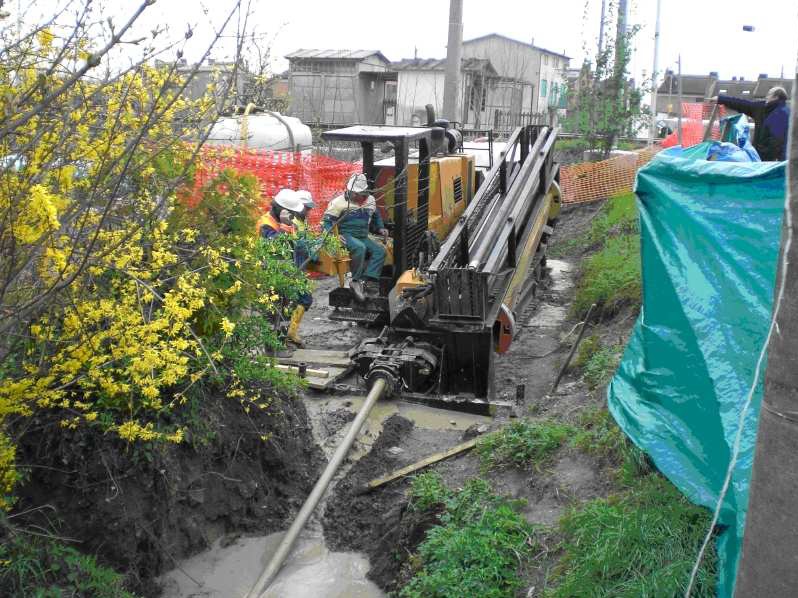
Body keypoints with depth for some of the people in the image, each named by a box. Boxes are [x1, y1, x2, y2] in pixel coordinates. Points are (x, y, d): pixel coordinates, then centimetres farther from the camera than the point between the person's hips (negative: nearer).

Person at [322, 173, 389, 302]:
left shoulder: (370, 200, 12)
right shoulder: (339, 202, -6)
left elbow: (376, 216, 32)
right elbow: (326, 221, -4)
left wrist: (380, 228, 14)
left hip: (363, 237, 6)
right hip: (346, 236, -6)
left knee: (380, 251, -19)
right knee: (360, 248, -37)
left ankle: (367, 280, -30)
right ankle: (357, 281, -28)